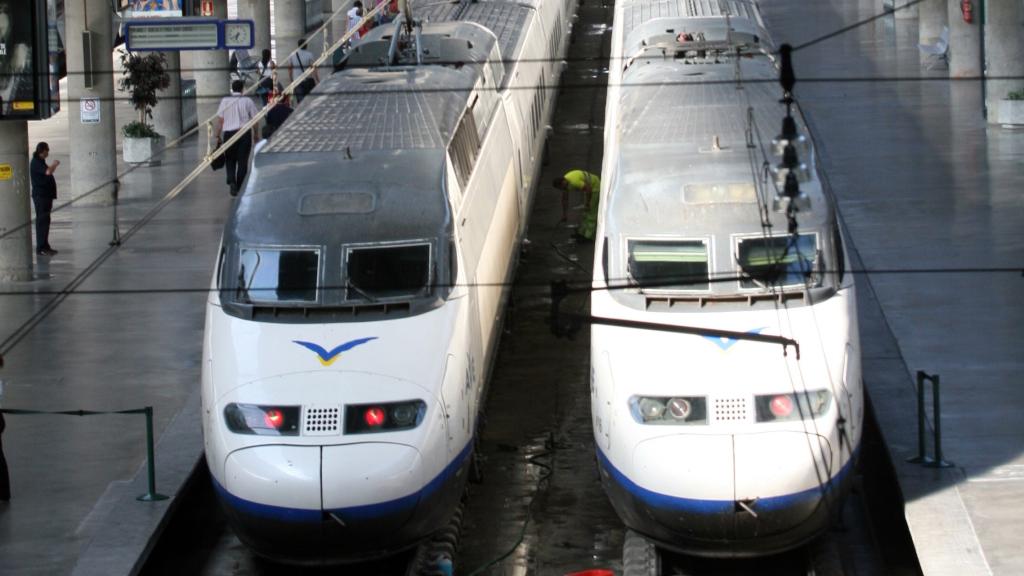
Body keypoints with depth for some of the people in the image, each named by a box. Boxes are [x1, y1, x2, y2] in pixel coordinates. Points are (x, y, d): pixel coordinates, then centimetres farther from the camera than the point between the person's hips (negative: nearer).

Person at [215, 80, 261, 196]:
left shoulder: (225, 101, 0)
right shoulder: (247, 101, 0)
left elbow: (220, 120, 1)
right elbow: (254, 119, 3)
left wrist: (218, 135, 7)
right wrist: (256, 134, 14)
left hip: (229, 133, 0)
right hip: (244, 133, 0)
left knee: (230, 160, 13)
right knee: (243, 161, 7)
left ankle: (232, 181, -9)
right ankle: (240, 187, 7)